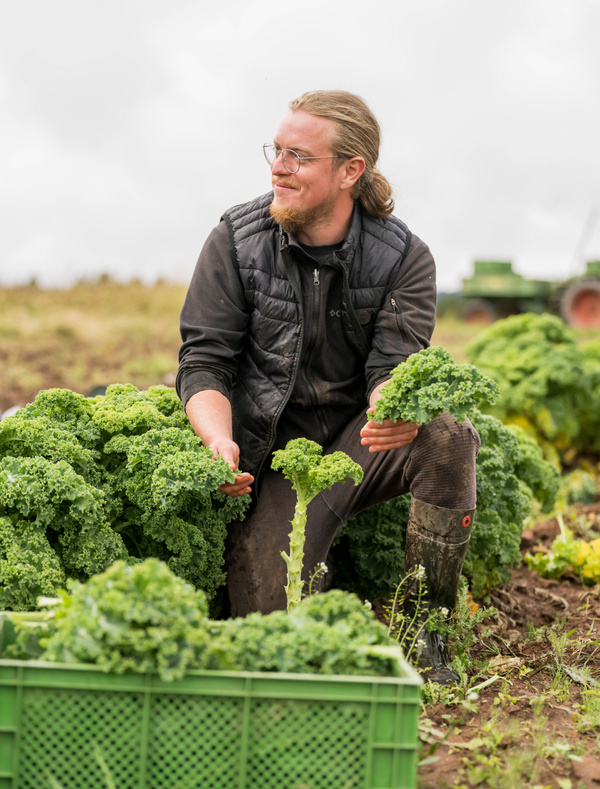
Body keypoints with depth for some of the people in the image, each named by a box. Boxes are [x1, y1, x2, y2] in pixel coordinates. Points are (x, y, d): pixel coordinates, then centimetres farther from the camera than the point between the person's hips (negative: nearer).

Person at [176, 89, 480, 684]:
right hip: (275, 453, 0)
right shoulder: (236, 240, -5)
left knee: (448, 436, -33)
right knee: (268, 623, -19)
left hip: (359, 440, 1)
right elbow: (204, 361, -7)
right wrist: (220, 441, -29)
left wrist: (399, 412, -41)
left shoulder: (404, 258, -6)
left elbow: (394, 368, -15)